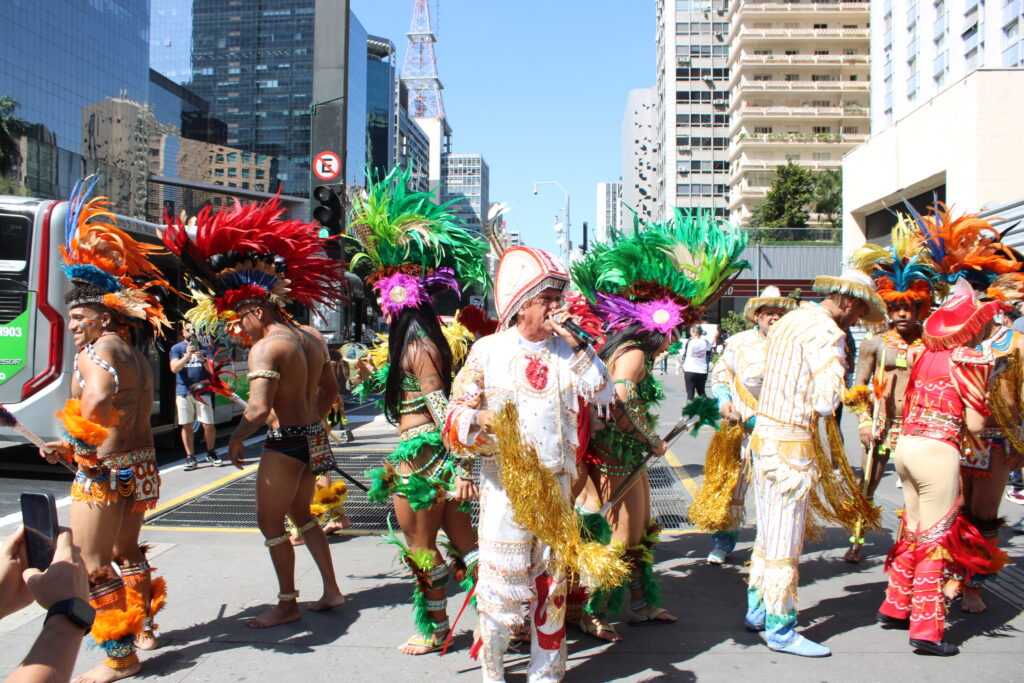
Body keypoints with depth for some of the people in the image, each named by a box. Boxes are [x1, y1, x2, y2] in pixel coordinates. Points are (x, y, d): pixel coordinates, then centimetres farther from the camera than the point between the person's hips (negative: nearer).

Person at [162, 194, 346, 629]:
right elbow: (329, 390, 17)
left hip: (285, 443, -9)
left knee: (270, 522, 7)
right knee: (301, 514, 23)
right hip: (313, 438, 9)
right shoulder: (313, 338, 8)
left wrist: (236, 439, -11)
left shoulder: (266, 347, -18)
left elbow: (259, 408, -27)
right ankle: (331, 591, 26)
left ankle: (288, 604, 15)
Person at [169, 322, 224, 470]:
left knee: (209, 425, -3)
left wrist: (203, 360, -18)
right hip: (183, 392, 0)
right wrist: (187, 355, -22)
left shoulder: (205, 348, 10)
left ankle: (211, 453, 16)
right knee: (187, 426, 1)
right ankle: (190, 457, 10)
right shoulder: (176, 348, 8)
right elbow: (174, 368, -7)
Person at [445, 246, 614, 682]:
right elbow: (456, 415, -2)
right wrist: (479, 420, -24)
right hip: (505, 485, -3)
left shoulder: (566, 350, 6)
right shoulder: (488, 350, -2)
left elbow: (602, 393, -5)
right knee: (501, 580, -1)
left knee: (552, 580, 12)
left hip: (556, 484, 3)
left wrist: (576, 343, -11)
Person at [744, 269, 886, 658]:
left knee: (767, 535, 19)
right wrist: (832, 399, -1)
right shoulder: (825, 332, -15)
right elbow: (826, 402, -23)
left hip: (764, 436, 9)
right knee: (785, 544, 0)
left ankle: (758, 612, 30)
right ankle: (781, 631, 9)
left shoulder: (790, 321, 16)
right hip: (791, 446, -9)